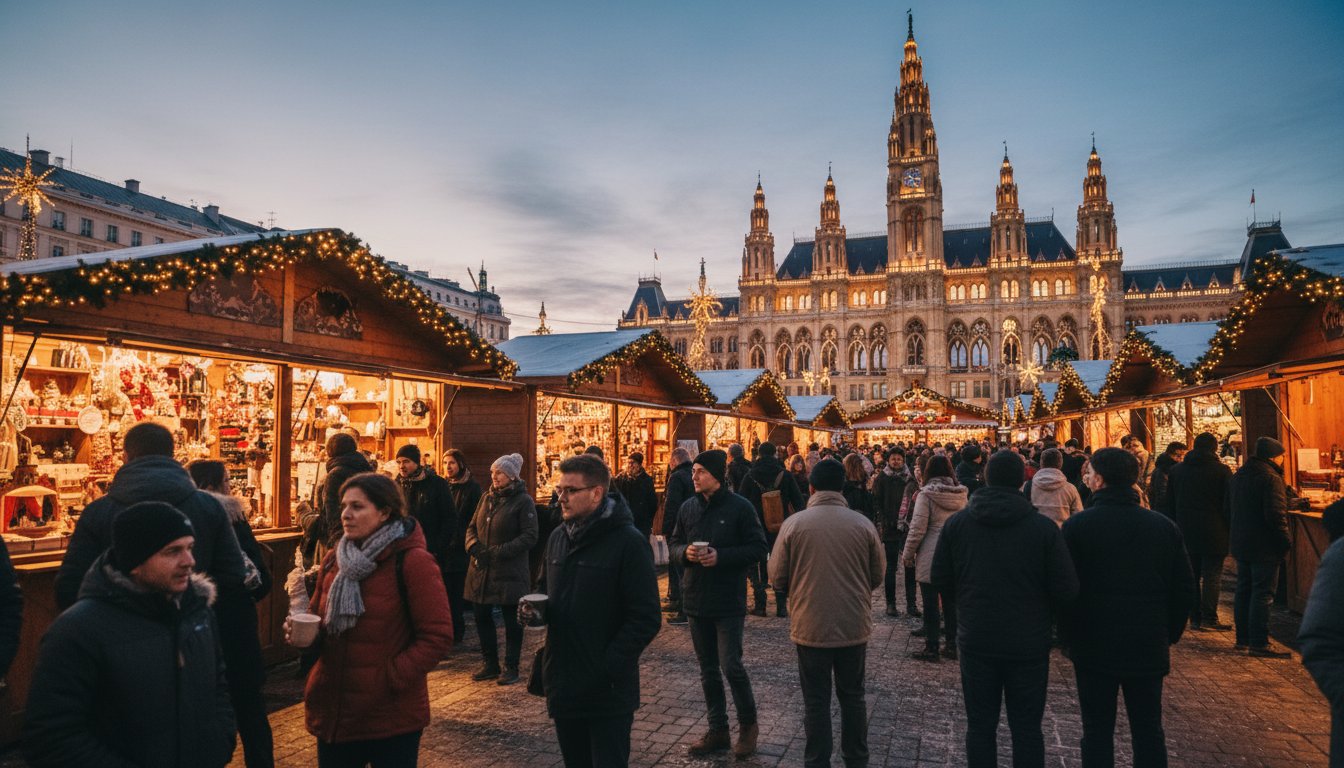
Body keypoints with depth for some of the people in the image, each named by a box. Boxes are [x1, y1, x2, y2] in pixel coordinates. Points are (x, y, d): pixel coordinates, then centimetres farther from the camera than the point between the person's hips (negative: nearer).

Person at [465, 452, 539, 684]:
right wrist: (473, 545, -6)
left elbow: (530, 536, -13)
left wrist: (500, 552, -19)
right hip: (481, 570, 6)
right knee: (481, 617, 13)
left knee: (512, 622, 4)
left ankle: (511, 667, 18)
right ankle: (490, 665, 28)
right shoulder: (487, 498, 10)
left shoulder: (523, 501, -9)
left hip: (510, 572, -6)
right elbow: (472, 526, 15)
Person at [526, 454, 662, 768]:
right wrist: (533, 608, -1)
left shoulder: (628, 541, -14)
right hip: (563, 686, 7)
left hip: (608, 693, -7)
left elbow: (646, 618, -16)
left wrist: (607, 666, -20)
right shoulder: (557, 538, 8)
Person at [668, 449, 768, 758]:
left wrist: (721, 556, -20)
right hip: (696, 601, 5)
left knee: (731, 665, -6)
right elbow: (673, 544, 13)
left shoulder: (739, 507, -9)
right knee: (708, 670, 13)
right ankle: (717, 730, 27)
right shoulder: (688, 508, 5)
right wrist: (685, 552, -10)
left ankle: (748, 724, 18)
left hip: (729, 602, -5)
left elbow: (758, 549, -9)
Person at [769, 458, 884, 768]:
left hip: (811, 626, -2)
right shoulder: (862, 524, -6)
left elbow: (777, 576, -4)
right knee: (852, 696, 18)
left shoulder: (794, 524, -11)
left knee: (816, 700, 11)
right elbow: (878, 574, 3)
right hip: (855, 626, 2)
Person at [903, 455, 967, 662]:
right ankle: (951, 645, 21)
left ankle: (931, 648, 7)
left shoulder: (926, 494, -12)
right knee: (950, 600, 14)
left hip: (930, 555, -6)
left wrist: (907, 553, -4)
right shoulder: (961, 494, 5)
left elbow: (918, 528, -13)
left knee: (930, 602, 2)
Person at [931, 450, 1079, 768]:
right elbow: (1067, 590, -10)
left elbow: (940, 581, -1)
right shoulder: (1044, 527, -12)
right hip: (1030, 644, -1)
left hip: (976, 640, 1)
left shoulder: (956, 523, -6)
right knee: (1027, 729, 13)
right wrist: (1041, 611, 10)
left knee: (980, 726, 13)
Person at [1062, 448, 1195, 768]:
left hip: (1094, 646, -3)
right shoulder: (1164, 526, 1)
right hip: (1149, 648, 3)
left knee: (1097, 731, 8)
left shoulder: (1076, 526, -10)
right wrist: (1169, 637, 13)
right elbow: (1184, 589, 5)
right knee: (1149, 732, 15)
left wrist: (1069, 638, 3)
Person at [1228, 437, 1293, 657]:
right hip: (1263, 547, -8)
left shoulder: (1237, 476, 13)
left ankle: (1243, 637, 20)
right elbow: (1275, 515, -21)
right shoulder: (1270, 478, -16)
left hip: (1240, 544, 8)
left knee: (1243, 590, 14)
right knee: (1263, 593, -4)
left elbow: (1229, 510, 19)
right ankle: (1259, 643, -1)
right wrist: (1285, 542, -13)